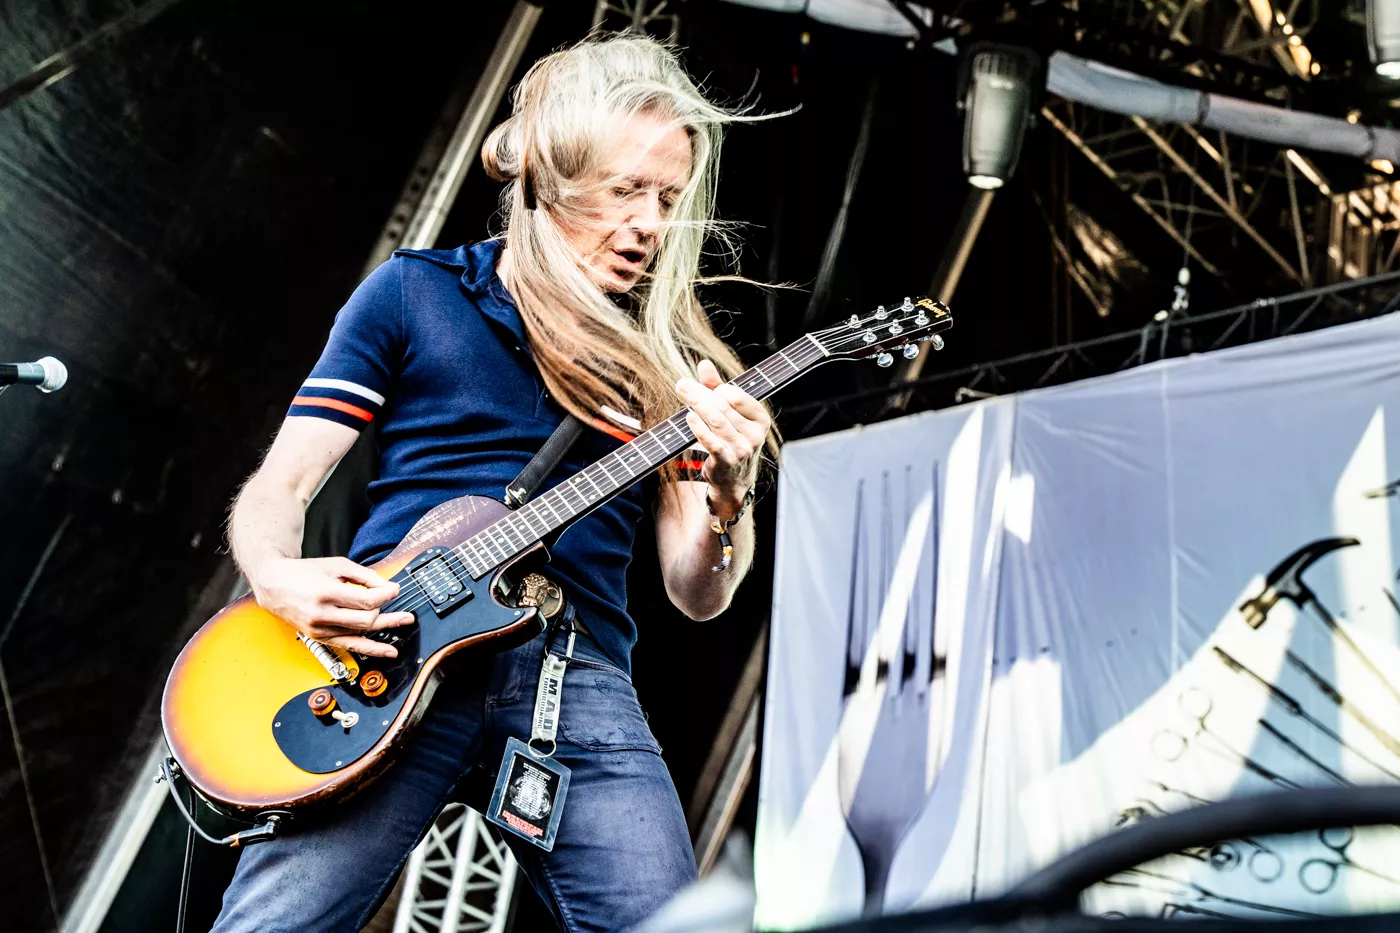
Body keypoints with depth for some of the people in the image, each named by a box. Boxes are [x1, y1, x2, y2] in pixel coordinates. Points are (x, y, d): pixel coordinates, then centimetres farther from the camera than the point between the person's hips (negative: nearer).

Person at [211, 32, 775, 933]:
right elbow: (278, 485, 9)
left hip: (578, 666, 2)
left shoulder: (667, 357, 17)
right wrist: (281, 579, -13)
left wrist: (725, 499, -9)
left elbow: (697, 595, 12)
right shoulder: (414, 291, 12)